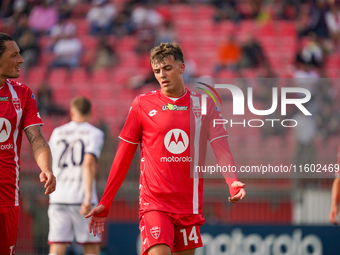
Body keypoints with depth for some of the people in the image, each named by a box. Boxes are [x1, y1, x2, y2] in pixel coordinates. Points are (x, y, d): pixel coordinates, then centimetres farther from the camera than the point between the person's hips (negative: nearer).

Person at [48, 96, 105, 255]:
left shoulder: (57, 133, 15)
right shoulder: (94, 133, 2)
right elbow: (89, 163, -13)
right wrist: (88, 196, -18)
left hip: (58, 199, 3)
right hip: (81, 197, -3)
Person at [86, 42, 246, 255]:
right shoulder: (142, 104, 2)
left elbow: (221, 149, -1)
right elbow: (124, 156, 7)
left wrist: (233, 182, -21)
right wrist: (105, 203, 7)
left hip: (190, 204, 2)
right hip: (154, 203, -2)